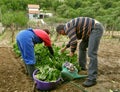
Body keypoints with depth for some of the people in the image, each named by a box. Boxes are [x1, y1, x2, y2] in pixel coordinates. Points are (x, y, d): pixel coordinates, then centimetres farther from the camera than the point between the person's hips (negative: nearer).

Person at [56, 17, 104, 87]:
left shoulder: (68, 28, -13)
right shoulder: (71, 26, 19)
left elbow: (73, 41, -20)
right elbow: (74, 38, 33)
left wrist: (72, 52, -3)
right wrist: (65, 47, 39)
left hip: (96, 29, -11)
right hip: (92, 30, 11)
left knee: (91, 53, -17)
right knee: (82, 46, 20)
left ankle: (92, 79, -16)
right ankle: (82, 66, 32)